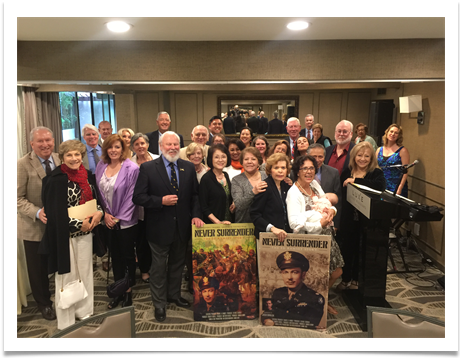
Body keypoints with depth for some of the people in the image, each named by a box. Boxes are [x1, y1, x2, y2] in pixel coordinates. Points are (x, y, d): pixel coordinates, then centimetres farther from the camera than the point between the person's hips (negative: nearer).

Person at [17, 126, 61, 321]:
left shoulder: (60, 160, 0)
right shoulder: (23, 164, -14)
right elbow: (18, 198, -14)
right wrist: (37, 213, -28)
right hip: (35, 226, -3)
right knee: (38, 268, 14)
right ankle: (44, 303, 36)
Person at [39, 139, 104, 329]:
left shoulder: (87, 175, 4)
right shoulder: (56, 180, -14)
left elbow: (96, 198, 12)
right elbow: (54, 212, -17)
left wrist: (99, 212, -9)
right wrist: (79, 224, -16)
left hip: (85, 233, 6)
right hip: (65, 236, -5)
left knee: (85, 273, 15)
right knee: (67, 277, 7)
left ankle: (84, 313, 34)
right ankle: (66, 323, 25)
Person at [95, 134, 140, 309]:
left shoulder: (131, 168, -14)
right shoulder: (101, 166, 3)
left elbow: (131, 196, -14)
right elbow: (100, 192, 6)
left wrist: (119, 218, -12)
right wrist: (105, 213, -4)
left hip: (126, 221, -5)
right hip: (108, 221, 5)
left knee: (127, 256, 9)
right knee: (115, 255, 15)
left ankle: (128, 291, 25)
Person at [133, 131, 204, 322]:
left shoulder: (188, 167, 3)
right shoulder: (147, 168, -8)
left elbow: (195, 194, 6)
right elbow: (138, 197, -11)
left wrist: (196, 215, -8)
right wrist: (161, 201, -23)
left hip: (182, 226, 4)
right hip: (159, 227, -3)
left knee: (177, 264, 20)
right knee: (159, 267, 11)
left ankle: (174, 294, 42)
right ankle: (159, 304, 28)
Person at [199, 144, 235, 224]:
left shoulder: (226, 175, 8)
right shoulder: (206, 179, -12)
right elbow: (203, 207, -13)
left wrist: (234, 203, 2)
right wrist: (218, 222, -19)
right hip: (212, 224, -6)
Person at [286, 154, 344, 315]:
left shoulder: (315, 184, 6)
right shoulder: (294, 193, -18)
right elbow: (294, 223, -26)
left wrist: (331, 210, -11)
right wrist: (319, 224, -30)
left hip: (325, 235, 8)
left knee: (336, 272, 17)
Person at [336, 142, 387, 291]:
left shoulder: (376, 172, -5)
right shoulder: (347, 172, 5)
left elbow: (380, 186, -27)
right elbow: (341, 193, 8)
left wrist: (356, 180, -25)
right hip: (349, 217, 2)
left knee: (361, 250, 10)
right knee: (347, 248, 10)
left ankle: (355, 279, 28)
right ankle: (345, 279, 25)